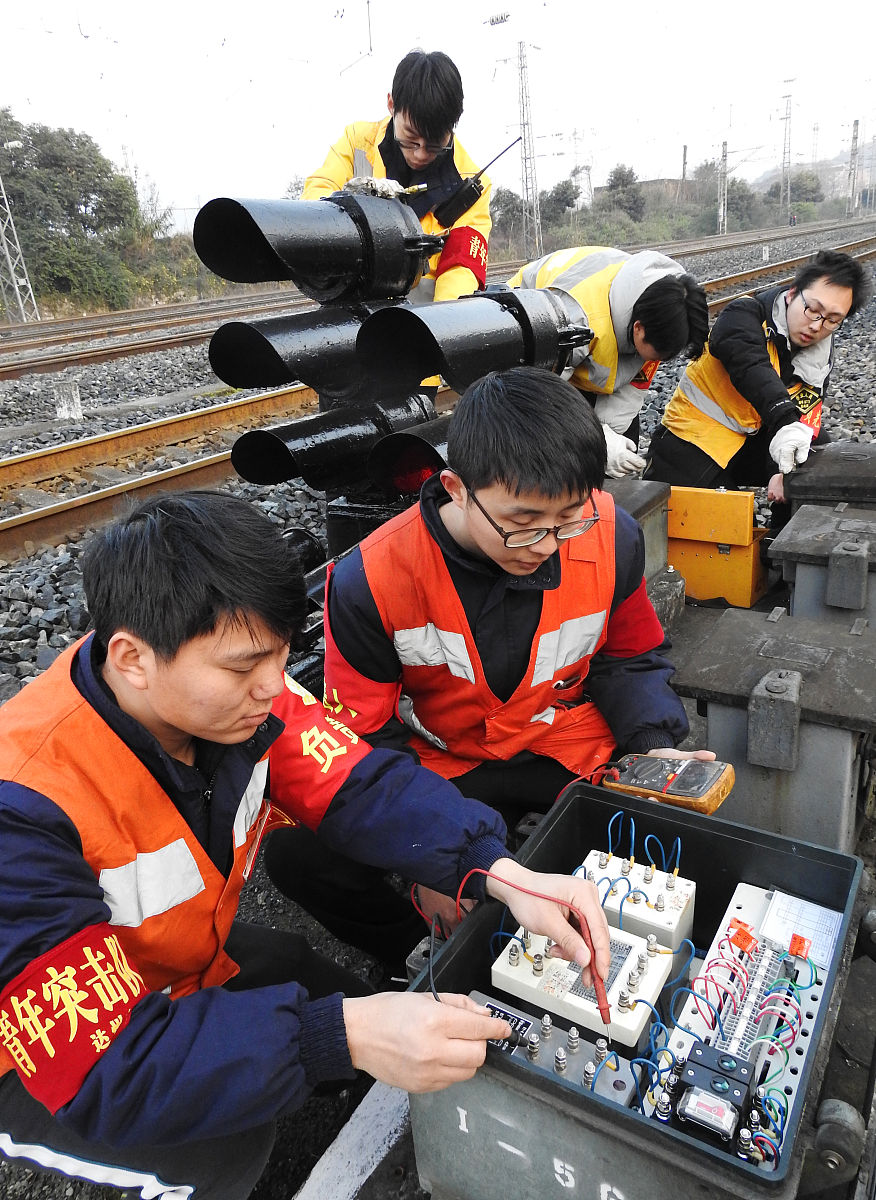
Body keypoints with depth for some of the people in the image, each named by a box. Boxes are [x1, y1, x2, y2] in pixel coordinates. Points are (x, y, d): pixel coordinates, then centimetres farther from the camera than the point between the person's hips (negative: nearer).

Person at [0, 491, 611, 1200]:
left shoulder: (233, 686, -21)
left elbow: (361, 787, -21)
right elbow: (104, 1068, -37)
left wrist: (502, 874, -35)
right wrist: (341, 1034, -45)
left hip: (187, 964, 6)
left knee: (362, 1028, 0)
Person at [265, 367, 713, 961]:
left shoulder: (611, 537, -15)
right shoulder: (372, 579, -22)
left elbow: (631, 660, 4)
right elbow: (365, 735, -12)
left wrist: (655, 745, -14)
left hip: (574, 746, 2)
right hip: (440, 762, -1)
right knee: (296, 850, -22)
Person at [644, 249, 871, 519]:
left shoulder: (819, 363, 2)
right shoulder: (744, 315, -17)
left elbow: (803, 420, -7)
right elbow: (751, 367, -37)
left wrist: (785, 471, -29)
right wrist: (784, 421, -53)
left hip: (754, 442, 6)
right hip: (695, 441, -6)